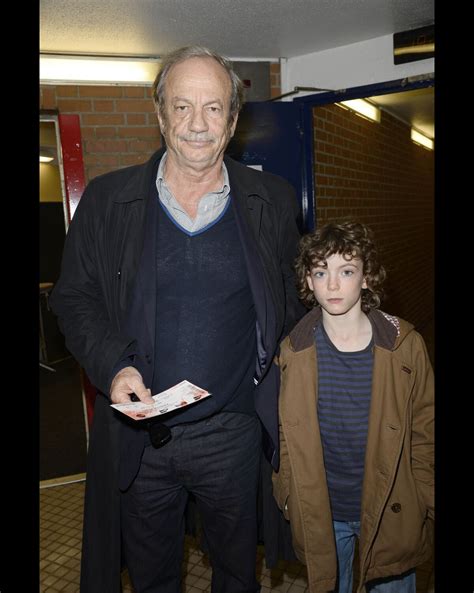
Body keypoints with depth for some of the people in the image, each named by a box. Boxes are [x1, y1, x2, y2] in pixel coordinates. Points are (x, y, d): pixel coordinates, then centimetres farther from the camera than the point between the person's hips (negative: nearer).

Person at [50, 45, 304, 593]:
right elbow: (73, 297, 1)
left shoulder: (272, 202, -2)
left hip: (235, 432, 1)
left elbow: (288, 306, 7)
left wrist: (283, 397, 0)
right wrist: (113, 367, -16)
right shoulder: (106, 199, -4)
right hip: (138, 436, 0)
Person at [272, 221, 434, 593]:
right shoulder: (293, 351, -8)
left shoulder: (404, 345, -11)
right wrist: (288, 497, 2)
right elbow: (282, 433, 2)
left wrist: (424, 507, -2)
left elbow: (424, 433, -3)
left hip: (390, 514, -1)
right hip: (319, 516, 1)